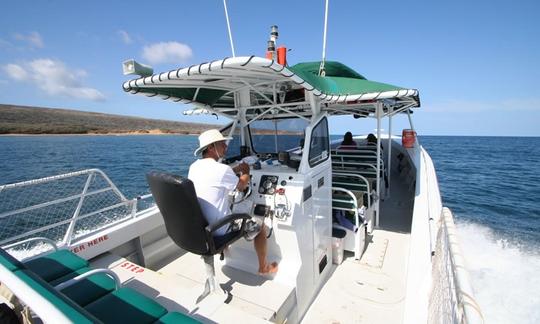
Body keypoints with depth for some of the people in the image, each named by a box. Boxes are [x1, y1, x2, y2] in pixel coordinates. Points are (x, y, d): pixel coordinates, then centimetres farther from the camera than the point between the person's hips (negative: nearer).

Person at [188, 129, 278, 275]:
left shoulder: (194, 167, -1)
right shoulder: (221, 169, -25)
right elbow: (242, 186, -6)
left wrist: (237, 168, 14)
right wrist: (246, 172, 12)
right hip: (217, 229, -8)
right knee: (260, 225, 11)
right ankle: (264, 267, 29)